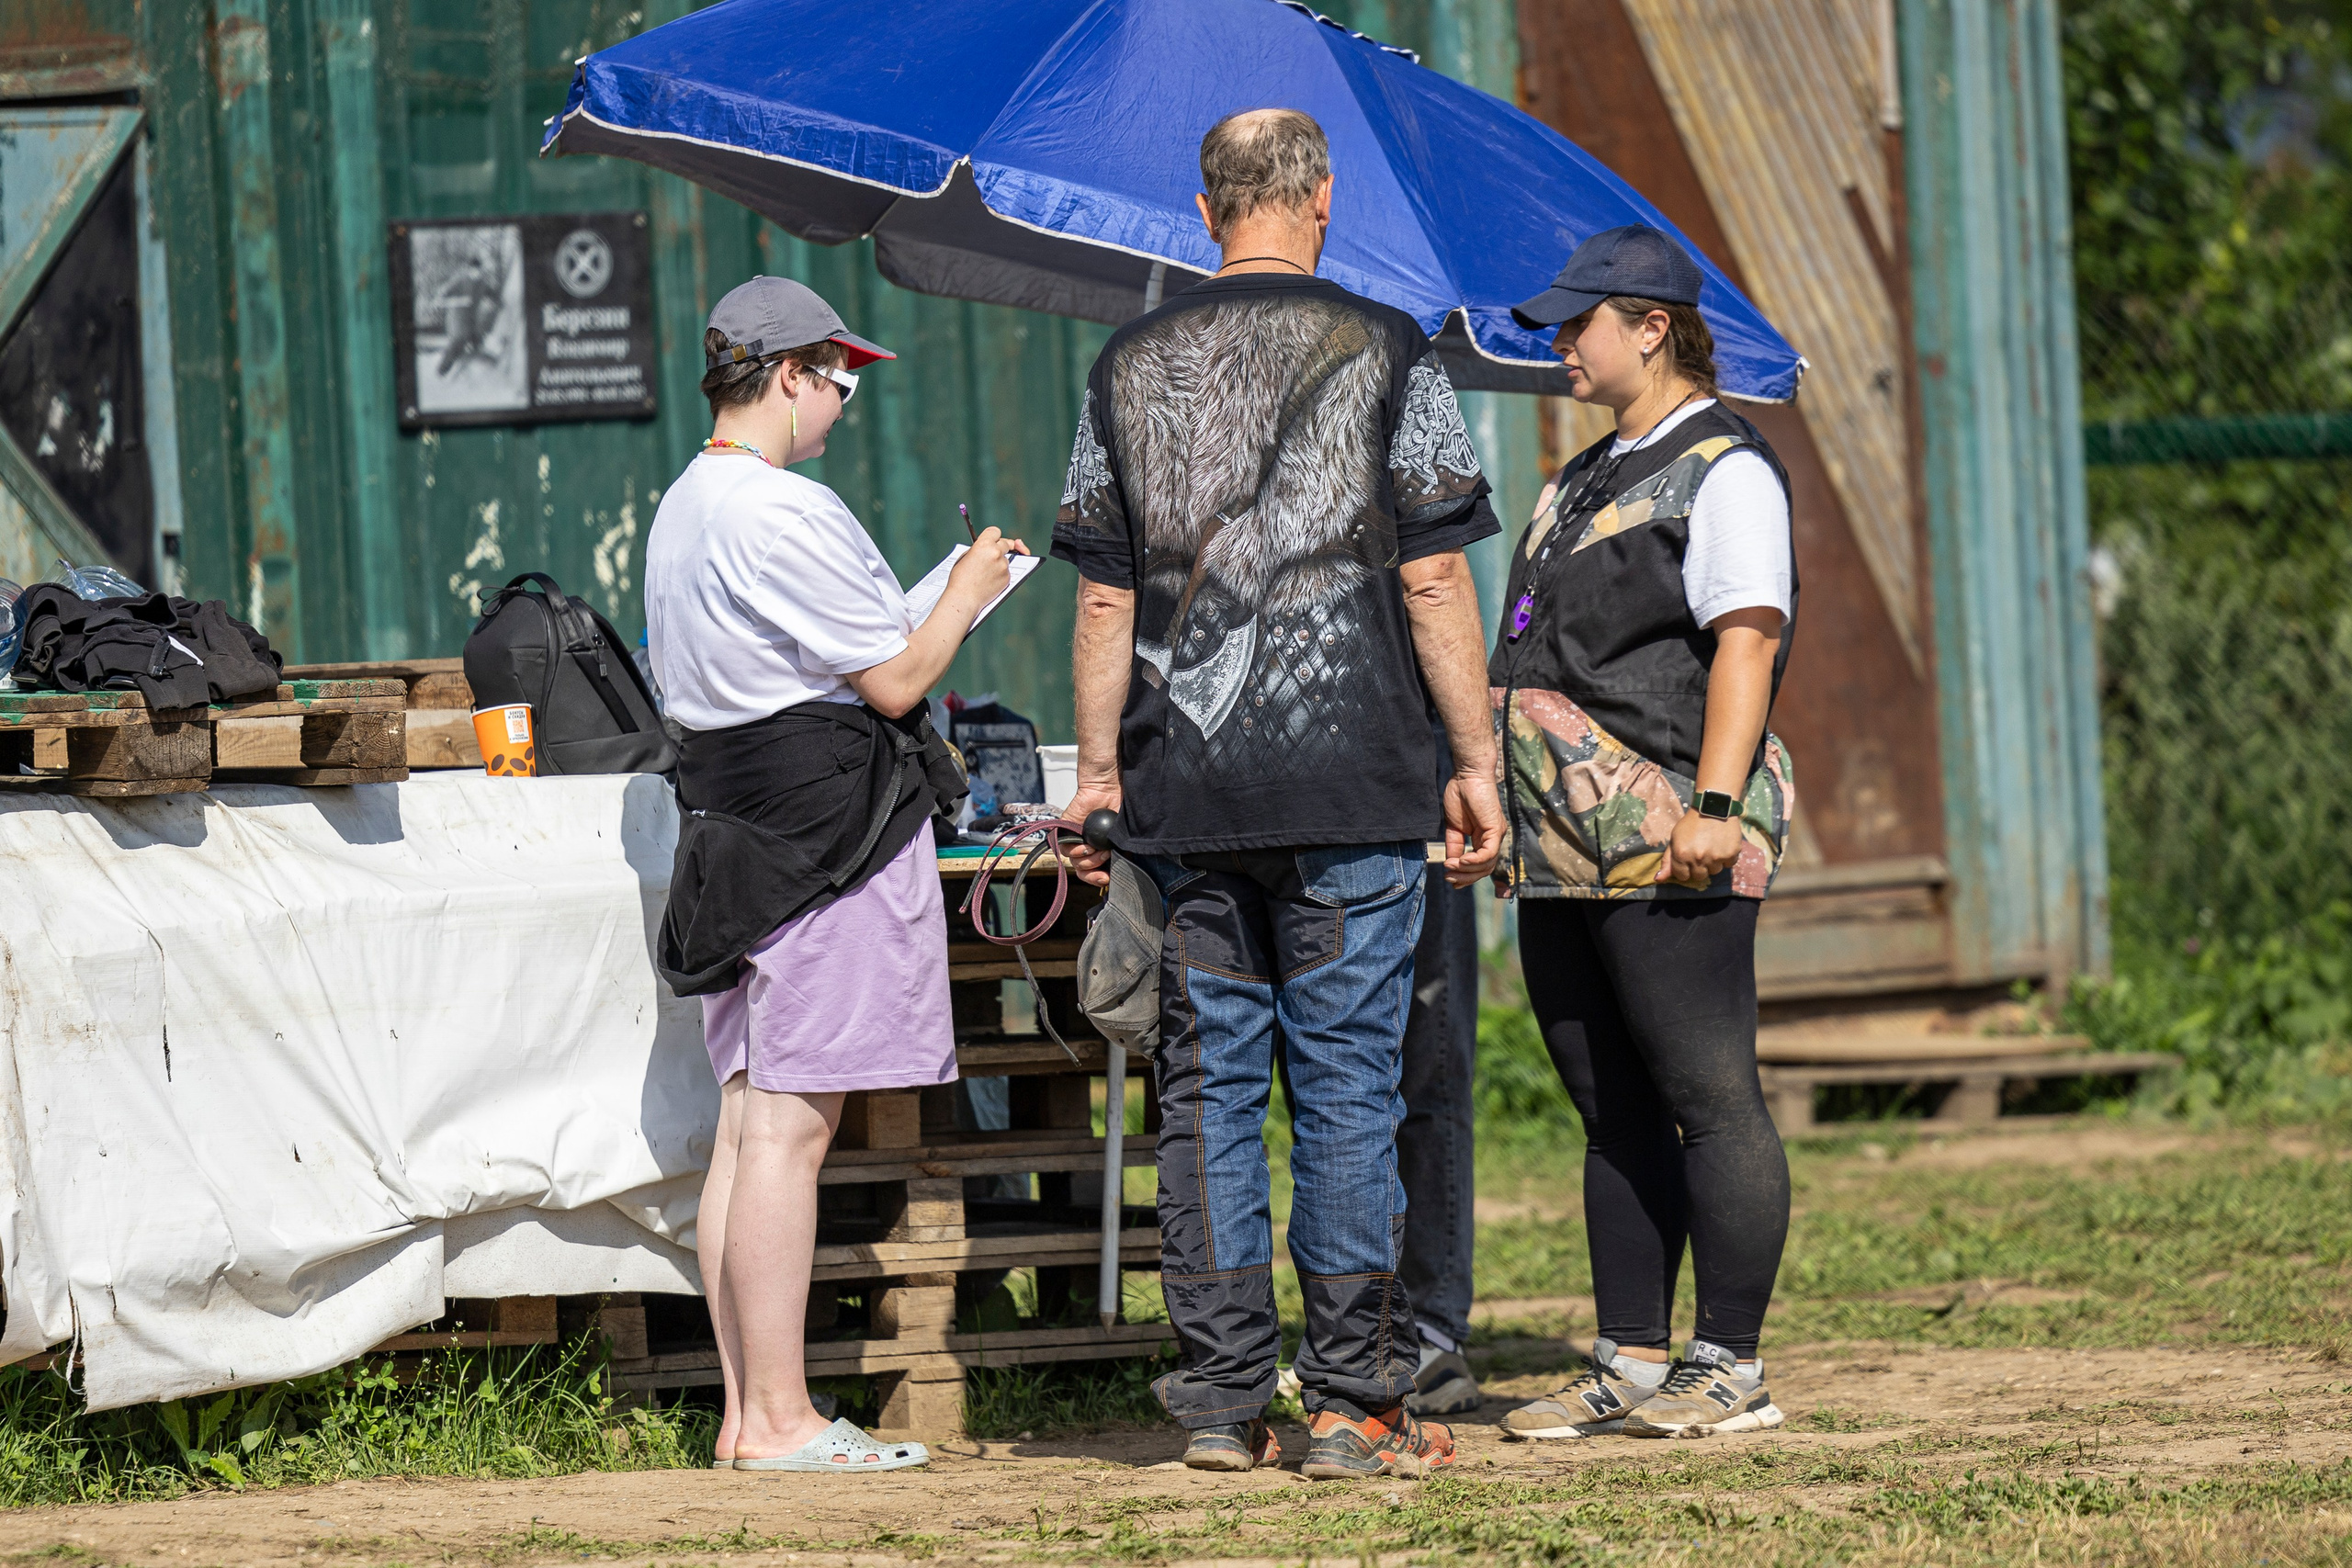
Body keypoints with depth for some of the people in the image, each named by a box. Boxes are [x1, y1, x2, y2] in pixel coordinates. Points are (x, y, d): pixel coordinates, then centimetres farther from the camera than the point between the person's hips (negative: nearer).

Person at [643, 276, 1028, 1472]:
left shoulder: (682, 511, 16)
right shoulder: (787, 513, -15)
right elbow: (894, 679, -15)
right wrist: (967, 593, 2)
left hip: (732, 822, 10)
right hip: (827, 822, -10)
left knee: (749, 1125, 9)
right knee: (790, 1126, -10)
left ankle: (746, 1414, 10)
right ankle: (777, 1418, -10)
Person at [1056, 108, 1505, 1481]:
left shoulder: (1132, 367, 8)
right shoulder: (1383, 353, -1)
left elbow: (1104, 597, 8)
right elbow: (1434, 579, -4)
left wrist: (1099, 772, 15)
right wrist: (1477, 760, 1)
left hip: (1187, 792, 3)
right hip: (1349, 780, -3)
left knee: (1208, 1084, 6)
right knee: (1348, 1083, -1)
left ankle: (1222, 1401, 7)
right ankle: (1357, 1403, -1)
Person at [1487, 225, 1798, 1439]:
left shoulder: (1726, 471, -7)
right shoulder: (1593, 477, 22)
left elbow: (1746, 646, -15)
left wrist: (1712, 806, -23)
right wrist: (1502, 792, 21)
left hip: (1663, 839, -10)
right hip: (1567, 842, 10)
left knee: (1708, 1097, -7)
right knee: (1611, 1110, 10)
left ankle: (1731, 1371, -6)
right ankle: (1629, 1366, 13)